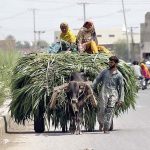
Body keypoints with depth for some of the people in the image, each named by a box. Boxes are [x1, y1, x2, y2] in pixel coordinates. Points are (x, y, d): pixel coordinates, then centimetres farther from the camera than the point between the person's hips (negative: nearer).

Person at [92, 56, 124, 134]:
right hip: (103, 93, 1)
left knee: (110, 111, -8)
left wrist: (121, 100, 2)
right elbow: (97, 80, 9)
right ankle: (101, 123, 24)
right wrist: (92, 88, -7)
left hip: (113, 94, -1)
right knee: (101, 110, -4)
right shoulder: (104, 72, 12)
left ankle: (106, 128, -3)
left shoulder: (119, 75, 7)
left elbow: (121, 87, 8)